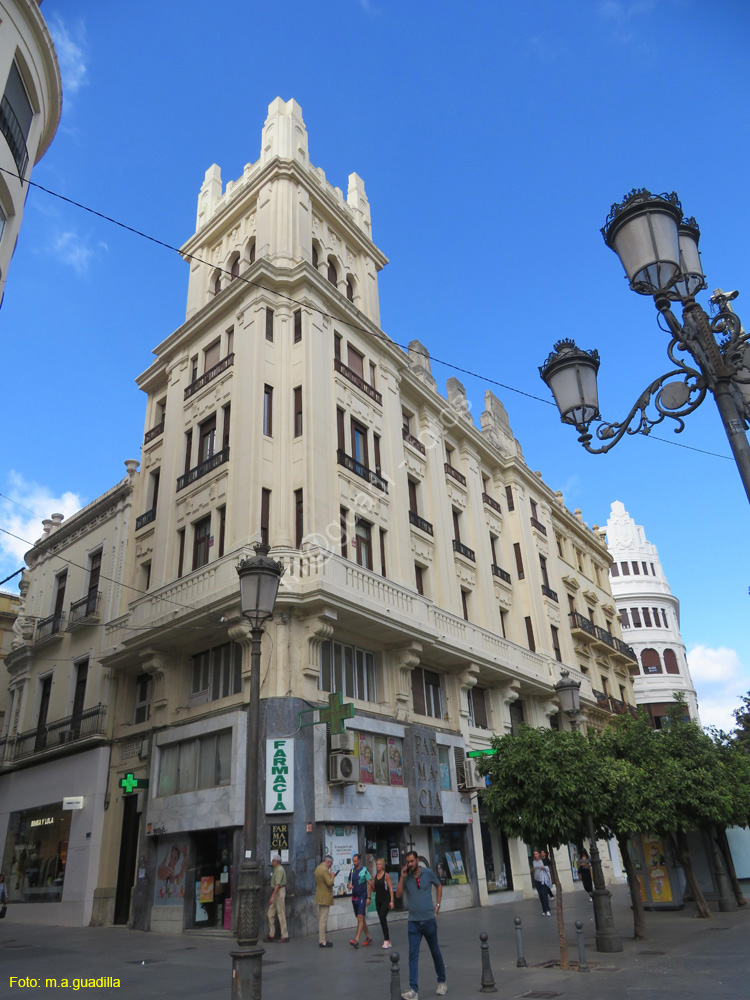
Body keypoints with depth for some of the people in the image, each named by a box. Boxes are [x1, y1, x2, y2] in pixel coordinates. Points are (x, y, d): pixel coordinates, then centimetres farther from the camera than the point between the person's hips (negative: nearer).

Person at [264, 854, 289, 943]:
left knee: (281, 914, -4)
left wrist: (272, 896, -27)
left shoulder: (280, 869, -17)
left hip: (279, 892, -10)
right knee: (270, 914, 10)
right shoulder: (275, 869, 15)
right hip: (275, 892, 10)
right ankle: (271, 935, 18)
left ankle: (285, 936, 3)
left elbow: (278, 884, -24)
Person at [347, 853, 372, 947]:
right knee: (361, 918, 11)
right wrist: (349, 885, -5)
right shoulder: (352, 871, 10)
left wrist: (368, 897, -13)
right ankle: (368, 938, 22)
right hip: (354, 897, 7)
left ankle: (357, 940, -19)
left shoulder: (364, 870, -8)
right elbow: (349, 882, 20)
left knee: (360, 917, -14)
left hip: (362, 897, -7)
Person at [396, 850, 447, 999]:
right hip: (413, 921, 1)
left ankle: (442, 982, 33)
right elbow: (398, 894, -9)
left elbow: (439, 886, 11)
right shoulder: (406, 877, -1)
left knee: (435, 952, 14)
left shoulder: (428, 873, -5)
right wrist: (402, 877, -16)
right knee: (413, 955, -6)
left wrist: (438, 904, 5)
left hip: (429, 919, -1)